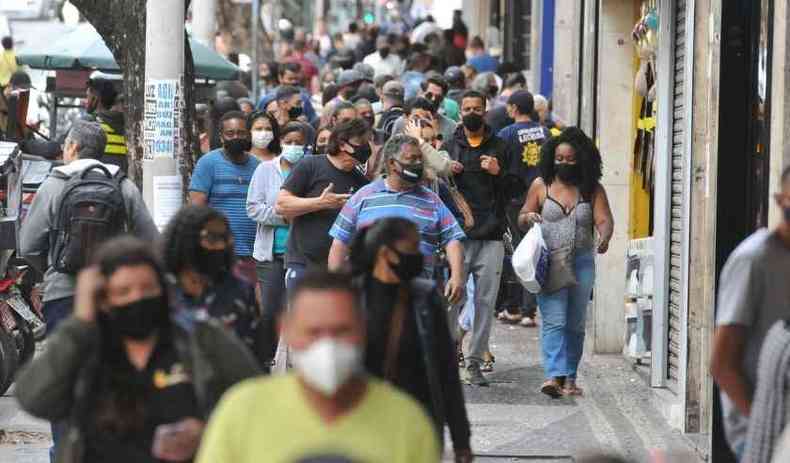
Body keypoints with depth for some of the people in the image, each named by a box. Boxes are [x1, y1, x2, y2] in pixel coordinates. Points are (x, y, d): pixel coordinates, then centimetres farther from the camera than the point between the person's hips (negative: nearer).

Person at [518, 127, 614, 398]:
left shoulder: (593, 190, 6)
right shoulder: (541, 186, 6)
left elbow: (604, 220, -4)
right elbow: (522, 219, 12)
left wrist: (604, 237, -26)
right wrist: (528, 217, -12)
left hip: (582, 262, 2)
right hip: (549, 261, -1)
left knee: (575, 324, 7)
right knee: (553, 321, -14)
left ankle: (569, 377, 16)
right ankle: (554, 375, -22)